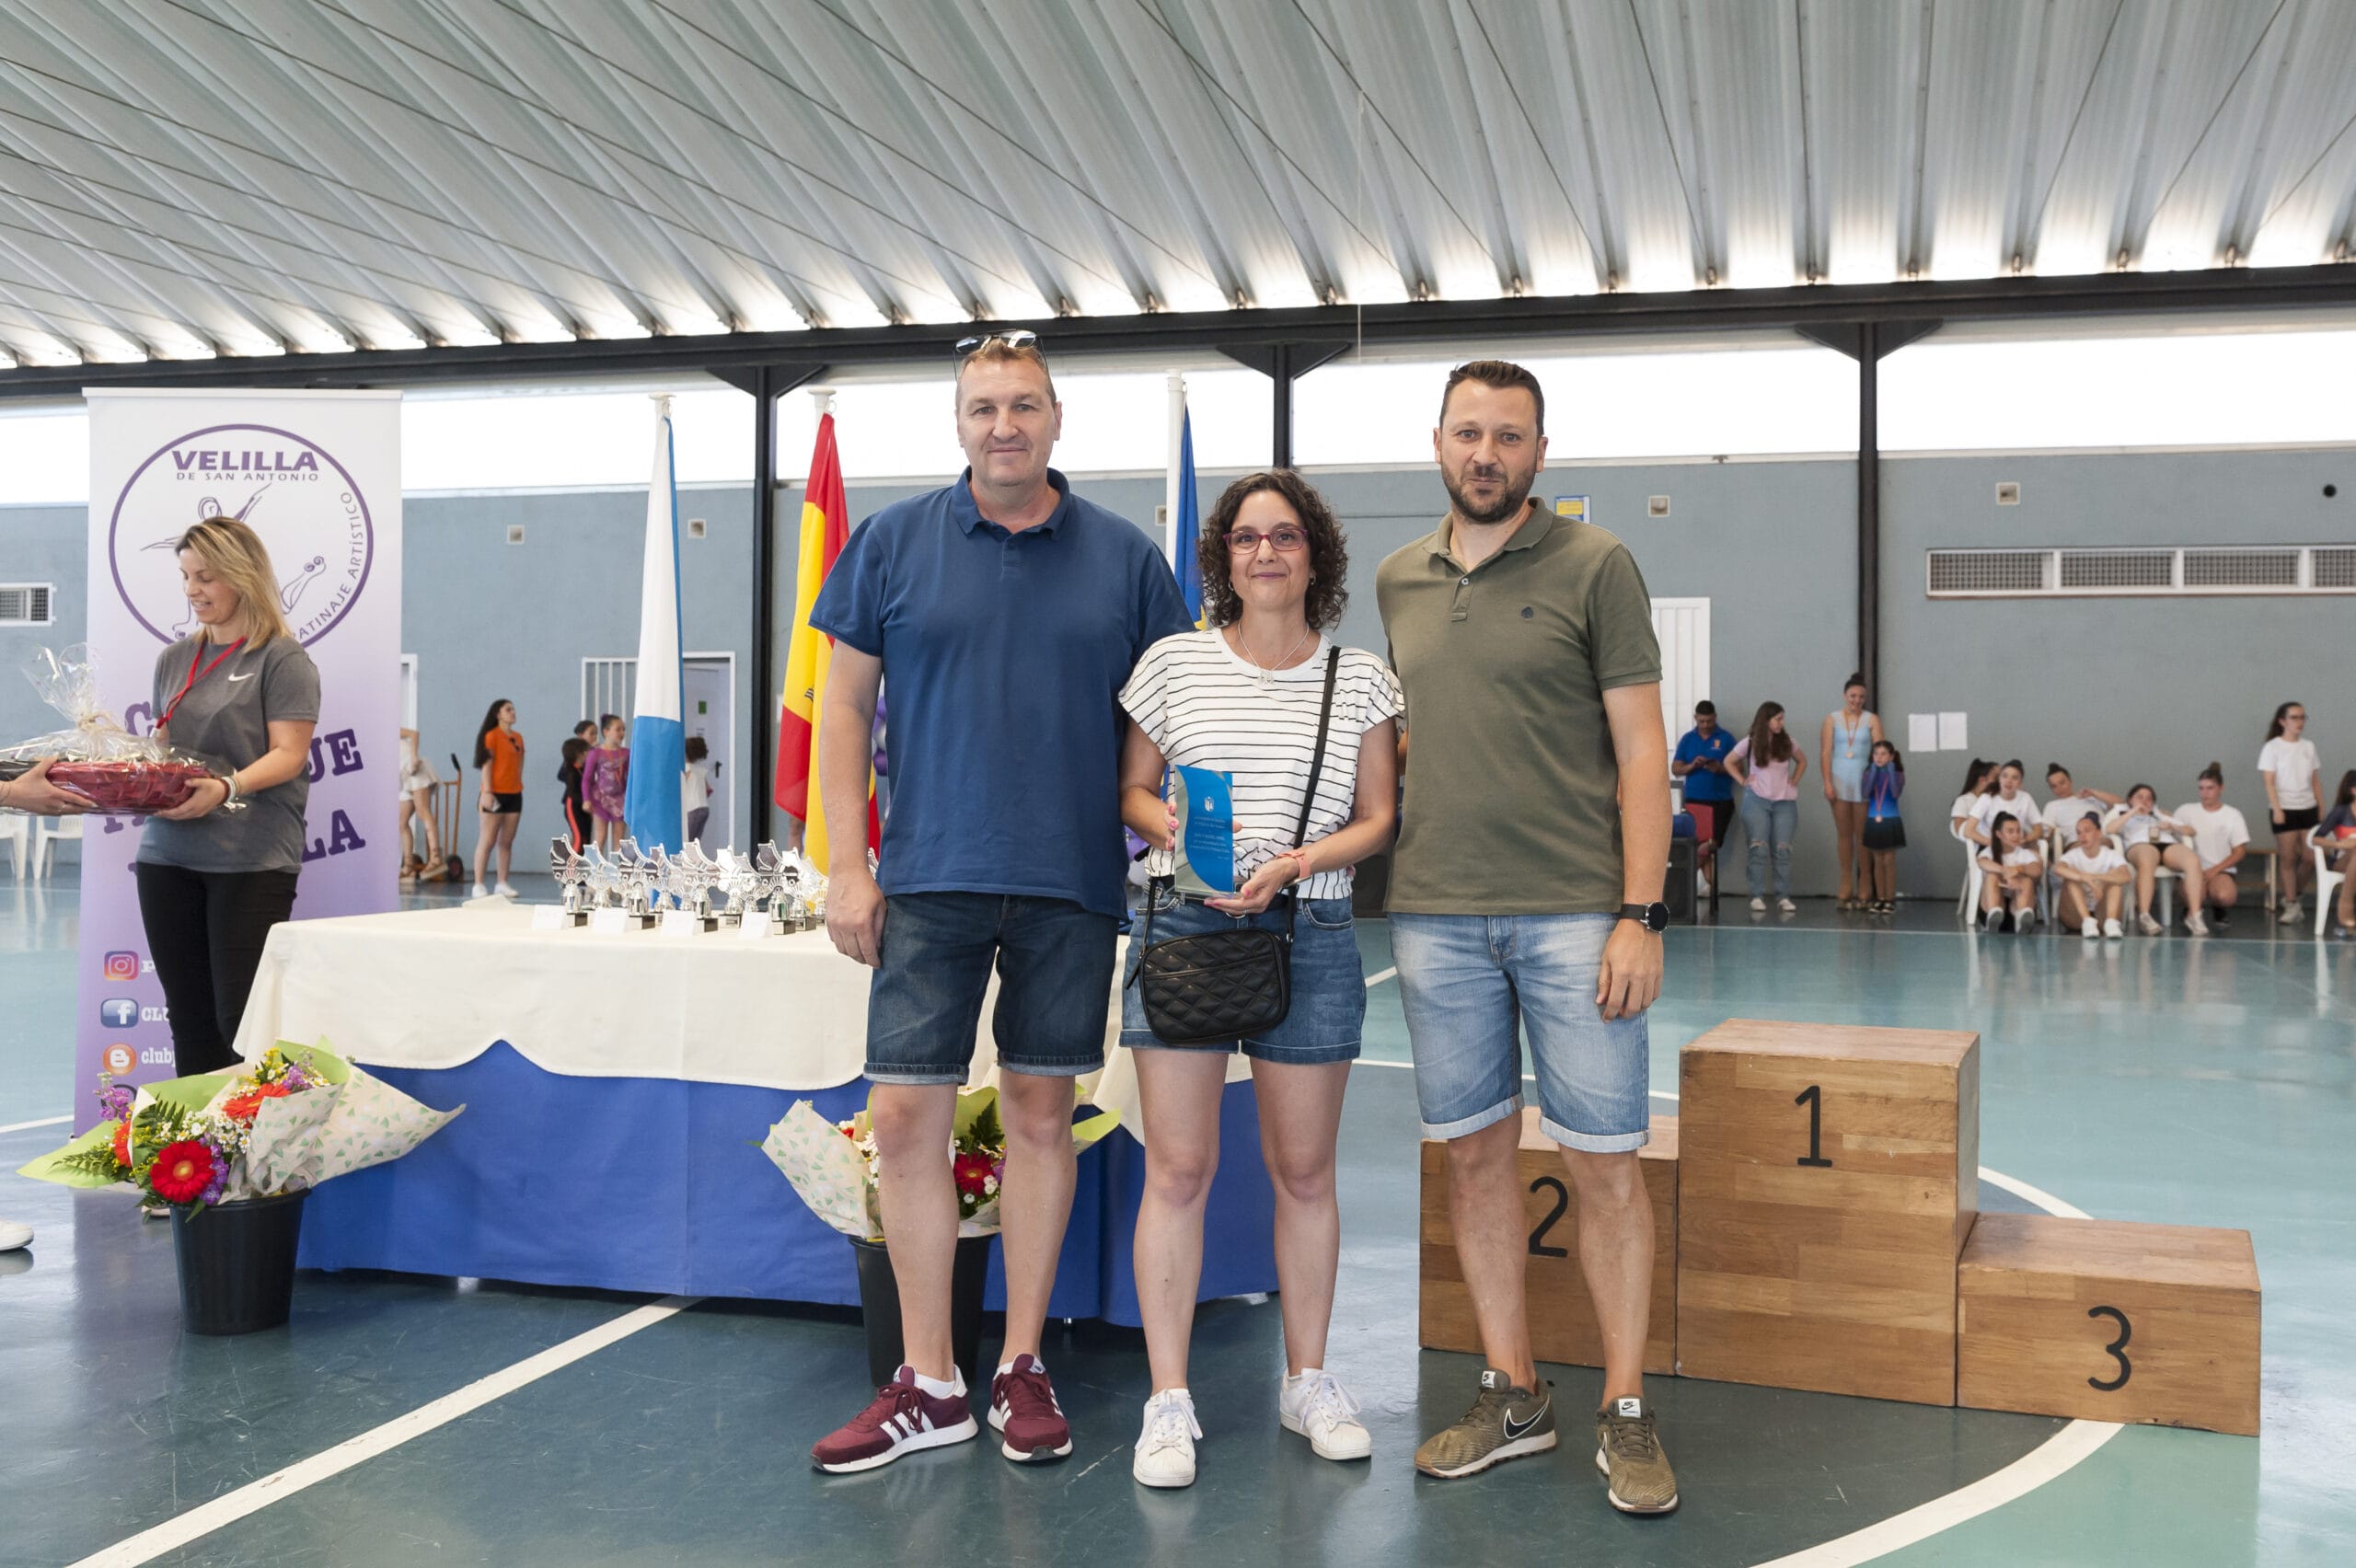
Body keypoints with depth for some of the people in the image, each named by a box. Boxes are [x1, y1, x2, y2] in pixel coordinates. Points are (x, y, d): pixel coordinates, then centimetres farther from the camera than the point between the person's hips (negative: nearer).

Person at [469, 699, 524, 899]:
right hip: (495, 794, -7)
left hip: (514, 794, 7)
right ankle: (478, 885, -5)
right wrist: (487, 792, -18)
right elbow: (486, 764, -11)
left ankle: (502, 884, 13)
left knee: (507, 841, 8)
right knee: (487, 841, -6)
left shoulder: (518, 737, 14)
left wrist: (519, 785, 10)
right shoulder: (492, 735, -6)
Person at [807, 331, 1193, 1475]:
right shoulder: (895, 542, 5)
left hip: (1070, 881, 0)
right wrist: (846, 865, -2)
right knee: (905, 1120, 0)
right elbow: (843, 703, 5)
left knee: (1040, 1114, 8)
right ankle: (929, 1387, 14)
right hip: (931, 876, 0)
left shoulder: (1125, 557, 6)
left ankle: (1021, 1367, 23)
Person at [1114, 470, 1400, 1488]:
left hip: (1310, 935, 1)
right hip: (1183, 922, -1)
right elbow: (1133, 791, 10)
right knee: (1177, 1168, -1)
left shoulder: (1360, 679, 7)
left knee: (1304, 1170, 9)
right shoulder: (1174, 662, 6)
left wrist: (1295, 863, -11)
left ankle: (1307, 1382, 25)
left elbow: (1378, 819, 6)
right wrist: (1178, 833, -11)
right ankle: (1168, 1401, 9)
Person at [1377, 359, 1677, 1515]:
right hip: (1434, 914, 4)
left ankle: (1625, 1414, 14)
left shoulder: (1594, 568, 0)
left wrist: (1639, 914, -11)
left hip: (1574, 912, -4)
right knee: (1476, 1153, 9)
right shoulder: (1398, 582, 13)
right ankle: (1512, 1396, 23)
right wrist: (1388, 880, 10)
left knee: (1603, 1159, 1)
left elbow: (1641, 752, -3)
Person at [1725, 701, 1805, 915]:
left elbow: (1802, 760, 23)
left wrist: (1795, 780, 9)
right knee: (1759, 849, -6)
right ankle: (1757, 897, -5)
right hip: (1757, 801, -2)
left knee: (1783, 850, -2)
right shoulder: (1750, 743, 1)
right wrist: (1742, 780, 2)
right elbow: (1729, 762, 12)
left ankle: (1783, 897, 0)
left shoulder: (1786, 742, 7)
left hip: (1784, 802, 2)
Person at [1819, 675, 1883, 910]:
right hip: (1839, 781, 2)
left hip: (1863, 782, -1)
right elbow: (1826, 752, 2)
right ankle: (1846, 890, 11)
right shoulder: (1832, 719, 6)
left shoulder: (1871, 720, 3)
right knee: (1843, 834, 6)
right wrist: (1827, 782, -6)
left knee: (1862, 835, -1)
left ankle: (1864, 892, 4)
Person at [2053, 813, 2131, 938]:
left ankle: (2111, 922, -37)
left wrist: (2095, 877, -38)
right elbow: (2058, 868, -28)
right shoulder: (2073, 855, -1)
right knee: (2071, 877, -22)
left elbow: (2127, 876, -24)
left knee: (2115, 878, -19)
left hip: (2103, 913, 0)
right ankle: (2087, 923, -38)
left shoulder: (2112, 855, -1)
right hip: (2076, 915, 0)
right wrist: (2087, 879, -43)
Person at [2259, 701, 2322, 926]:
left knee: (2308, 857, -1)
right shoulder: (2272, 747, -4)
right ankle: (2292, 906, 3)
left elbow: (2315, 780, 12)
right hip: (2285, 809, -4)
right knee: (2287, 858, -2)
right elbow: (2269, 782, -8)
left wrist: (2321, 807, 8)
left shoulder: (2308, 746, 9)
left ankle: (2291, 897, 15)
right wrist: (2276, 809, -15)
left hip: (2308, 808, 4)